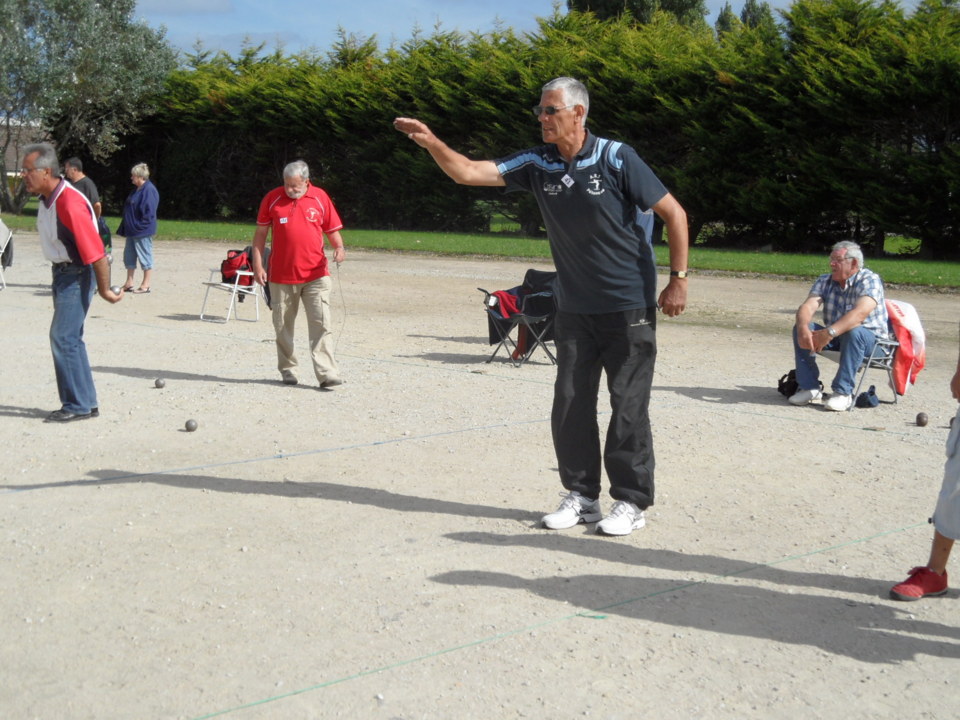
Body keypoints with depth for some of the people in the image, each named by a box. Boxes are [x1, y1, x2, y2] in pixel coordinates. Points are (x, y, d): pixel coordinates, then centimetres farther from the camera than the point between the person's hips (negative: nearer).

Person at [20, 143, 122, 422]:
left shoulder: (70, 203, -26)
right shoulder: (46, 198, 4)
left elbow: (95, 251, -25)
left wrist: (104, 289, -19)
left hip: (77, 274, -10)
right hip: (62, 272, 10)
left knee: (63, 336, -11)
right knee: (69, 337, 13)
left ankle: (78, 405, -1)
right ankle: (86, 403, 20)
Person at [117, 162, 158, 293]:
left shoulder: (149, 190, -17)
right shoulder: (137, 190, 13)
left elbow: (149, 211, -21)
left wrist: (140, 226, -18)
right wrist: (126, 227, 16)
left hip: (142, 232, -10)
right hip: (132, 230, 10)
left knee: (145, 257, 0)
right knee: (129, 256, 13)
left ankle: (145, 285, 6)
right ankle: (129, 283, 21)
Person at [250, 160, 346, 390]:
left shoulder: (320, 198, 3)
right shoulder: (272, 198, 2)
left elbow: (332, 229, 11)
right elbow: (260, 233, 8)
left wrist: (339, 247, -10)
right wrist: (258, 264, 1)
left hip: (315, 275, -1)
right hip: (281, 275, 1)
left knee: (322, 324, -8)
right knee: (283, 326, 9)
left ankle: (327, 373, -10)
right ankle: (287, 370, 22)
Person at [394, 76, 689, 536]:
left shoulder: (616, 158, -13)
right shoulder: (537, 164, 0)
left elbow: (674, 213, -8)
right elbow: (468, 172, -4)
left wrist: (678, 279, -11)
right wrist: (431, 143, -21)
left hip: (629, 308, -5)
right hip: (574, 308, 5)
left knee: (628, 405, 0)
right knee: (569, 405, 7)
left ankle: (631, 502, 12)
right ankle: (581, 496, 20)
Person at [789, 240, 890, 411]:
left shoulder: (869, 280, -17)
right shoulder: (825, 281, 1)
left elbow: (860, 312, -35)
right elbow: (808, 306, -15)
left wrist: (829, 333, -47)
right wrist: (803, 328, -39)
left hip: (870, 340, -5)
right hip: (835, 337, 5)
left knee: (854, 332, -37)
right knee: (800, 329, -16)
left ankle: (843, 392, -30)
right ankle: (810, 388, -15)